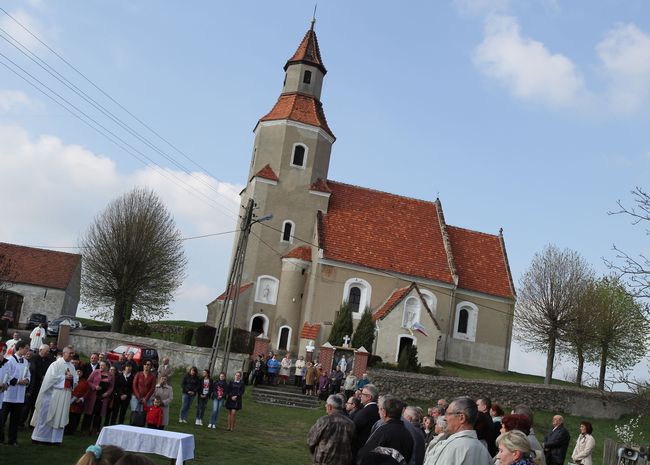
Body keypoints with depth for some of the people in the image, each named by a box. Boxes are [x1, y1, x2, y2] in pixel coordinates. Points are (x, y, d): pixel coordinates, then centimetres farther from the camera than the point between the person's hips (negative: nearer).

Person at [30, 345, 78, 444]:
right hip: (53, 394, -5)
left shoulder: (72, 367, 13)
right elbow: (52, 377, -14)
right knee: (46, 415, 0)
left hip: (66, 395, 5)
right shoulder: (56, 364, -5)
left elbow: (76, 380, 14)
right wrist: (65, 377, -14)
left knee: (60, 416, 5)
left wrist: (71, 378, -7)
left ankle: (55, 438, 10)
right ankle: (38, 437, 8)